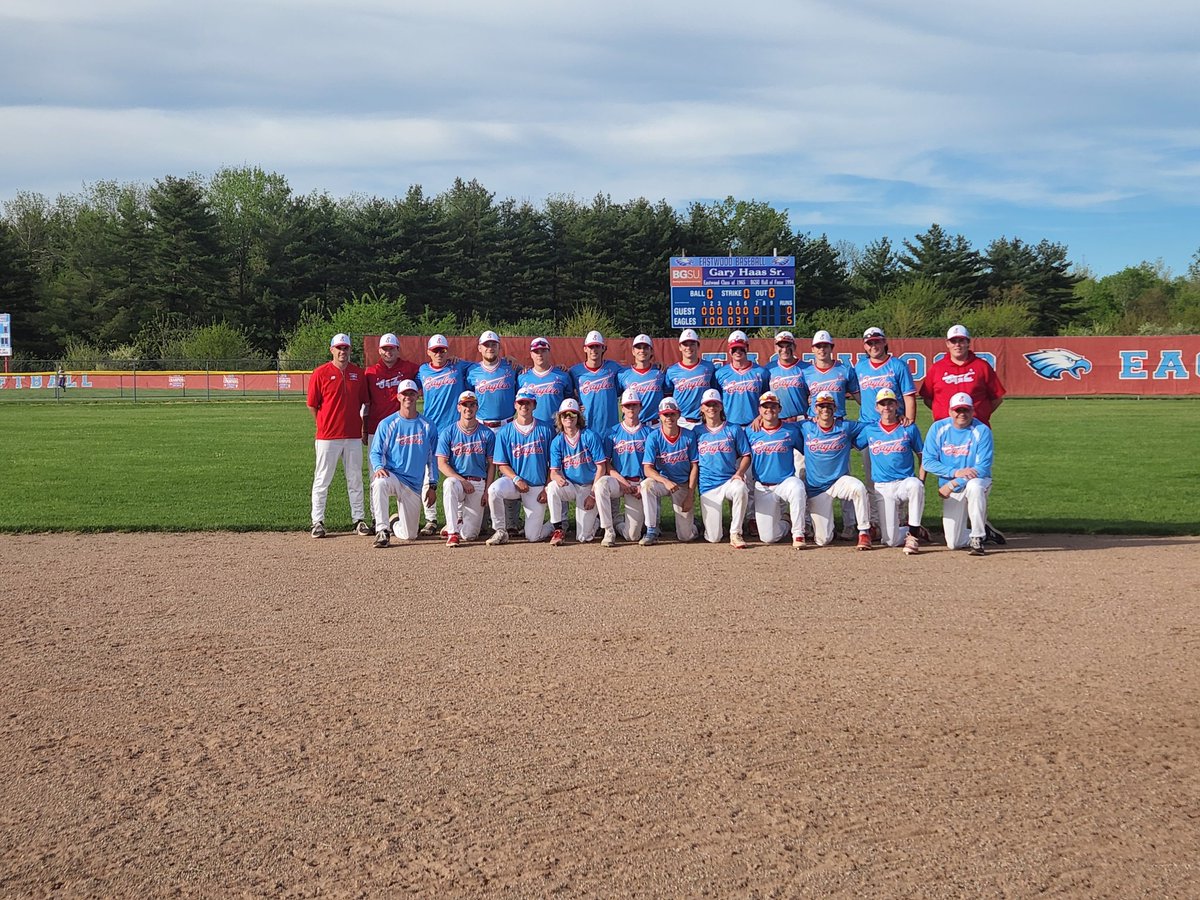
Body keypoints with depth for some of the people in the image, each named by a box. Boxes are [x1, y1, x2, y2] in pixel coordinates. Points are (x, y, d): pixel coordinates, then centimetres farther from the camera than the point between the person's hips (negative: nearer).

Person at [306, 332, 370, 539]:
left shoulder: (358, 373, 8)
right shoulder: (320, 373, -4)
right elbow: (312, 405, 0)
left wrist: (361, 426, 9)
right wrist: (324, 426, 3)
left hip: (353, 435, 3)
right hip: (328, 436, -3)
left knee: (355, 479, 9)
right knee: (322, 480, 1)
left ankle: (359, 519, 16)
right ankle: (318, 521, 7)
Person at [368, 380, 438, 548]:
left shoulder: (428, 426, 6)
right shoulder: (387, 424, 1)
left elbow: (432, 458, 9)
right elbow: (376, 452, 0)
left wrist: (432, 486, 4)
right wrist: (378, 467, -22)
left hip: (414, 485, 2)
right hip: (392, 476, -2)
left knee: (410, 535, 1)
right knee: (379, 482, -41)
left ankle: (396, 522, 38)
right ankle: (382, 530, -33)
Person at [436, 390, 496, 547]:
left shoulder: (487, 434, 5)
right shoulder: (448, 433, 2)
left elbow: (491, 464, 6)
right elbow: (442, 464, -3)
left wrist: (487, 491, -4)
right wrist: (461, 480, -16)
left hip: (479, 483, 1)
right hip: (456, 479, -1)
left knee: (469, 535, -8)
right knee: (449, 483, -41)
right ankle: (452, 532, -33)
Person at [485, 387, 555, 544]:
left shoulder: (545, 430, 2)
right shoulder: (505, 432, 2)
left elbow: (552, 464, 3)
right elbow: (502, 465, 1)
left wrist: (547, 489, -6)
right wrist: (516, 479, -16)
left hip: (538, 487, -1)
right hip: (513, 480, 1)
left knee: (533, 536, -7)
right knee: (494, 490, -34)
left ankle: (553, 525, 28)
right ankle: (500, 531, -15)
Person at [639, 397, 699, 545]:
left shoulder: (689, 436, -6)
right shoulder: (654, 437, -9)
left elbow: (694, 466, -3)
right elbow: (647, 469, -13)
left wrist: (690, 495, -11)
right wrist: (665, 481, -32)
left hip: (684, 485, 0)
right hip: (662, 480, 0)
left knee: (686, 536, -8)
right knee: (646, 484, -37)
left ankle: (689, 520, 31)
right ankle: (652, 531, -26)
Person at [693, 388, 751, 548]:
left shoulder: (733, 430, 6)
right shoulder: (697, 432, 8)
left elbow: (746, 456, 6)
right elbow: (693, 462, 10)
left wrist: (739, 472, -13)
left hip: (730, 480, 0)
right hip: (707, 485, 0)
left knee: (740, 489, -40)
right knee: (713, 538, -9)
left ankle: (735, 533, -20)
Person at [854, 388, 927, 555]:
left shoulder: (909, 429, 4)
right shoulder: (869, 430, 7)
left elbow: (923, 456, 9)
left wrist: (921, 481, -3)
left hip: (905, 483, -1)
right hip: (882, 488, 1)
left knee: (915, 485, -41)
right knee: (890, 541, -10)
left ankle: (913, 533, -25)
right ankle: (914, 530, 24)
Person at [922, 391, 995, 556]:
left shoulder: (982, 431, -12)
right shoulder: (938, 428, -5)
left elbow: (983, 469, -17)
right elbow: (928, 462, -9)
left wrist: (953, 483, -23)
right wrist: (956, 472, -22)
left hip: (978, 482, -2)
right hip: (950, 489, 2)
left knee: (974, 486, -41)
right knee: (954, 544, -5)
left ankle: (978, 538, -24)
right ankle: (981, 532, 31)